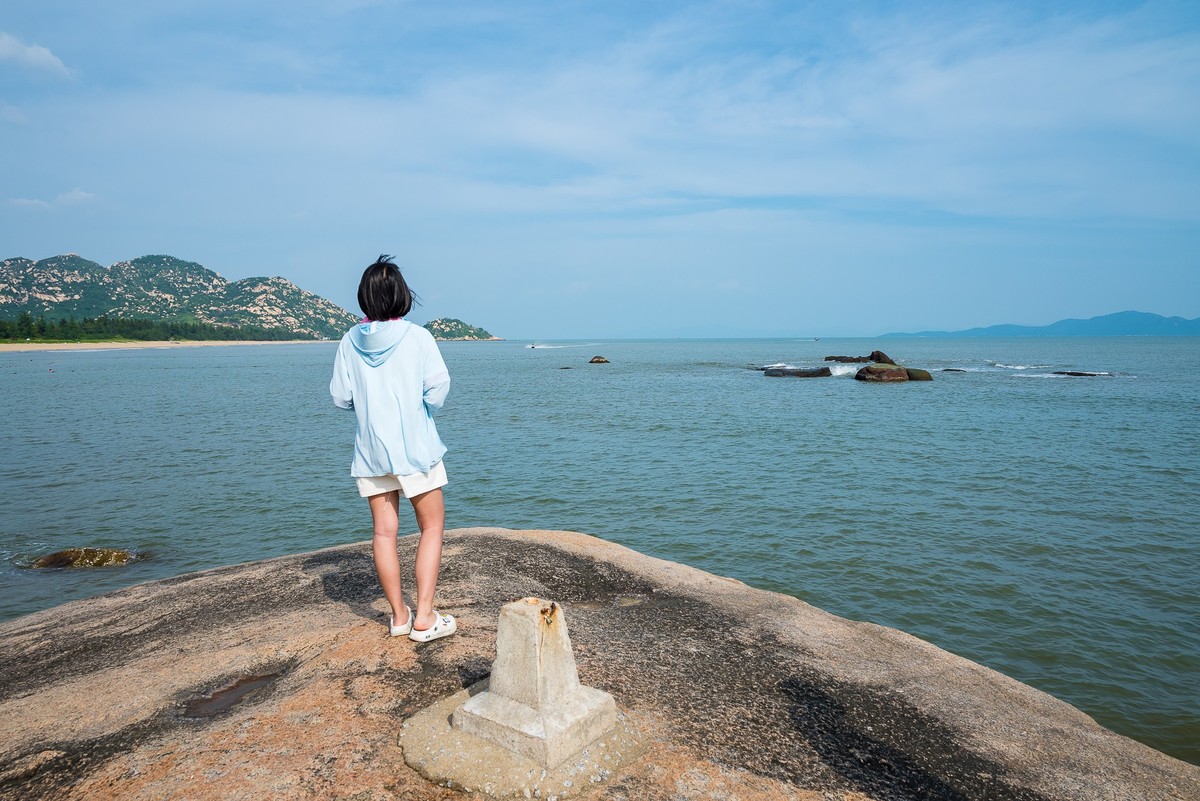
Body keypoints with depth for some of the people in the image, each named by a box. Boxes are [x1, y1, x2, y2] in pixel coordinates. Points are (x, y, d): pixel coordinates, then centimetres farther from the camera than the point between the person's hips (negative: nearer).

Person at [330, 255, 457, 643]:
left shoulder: (350, 341, 0)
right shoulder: (417, 337, -9)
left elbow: (341, 397, 2)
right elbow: (438, 385, -14)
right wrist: (425, 409, 6)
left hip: (370, 449, 4)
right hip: (415, 447, -3)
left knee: (384, 532, 10)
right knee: (432, 527, 8)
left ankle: (399, 615, 20)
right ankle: (424, 617, 4)